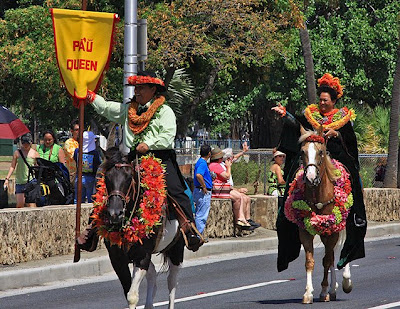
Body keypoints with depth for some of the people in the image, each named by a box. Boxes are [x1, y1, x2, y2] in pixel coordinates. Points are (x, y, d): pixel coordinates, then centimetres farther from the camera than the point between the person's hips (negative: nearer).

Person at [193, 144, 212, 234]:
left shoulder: (200, 162, 15)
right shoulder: (202, 163, -16)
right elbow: (198, 175, -32)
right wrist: (204, 187, -23)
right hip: (204, 193, -10)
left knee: (199, 215, 14)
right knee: (202, 216, -7)